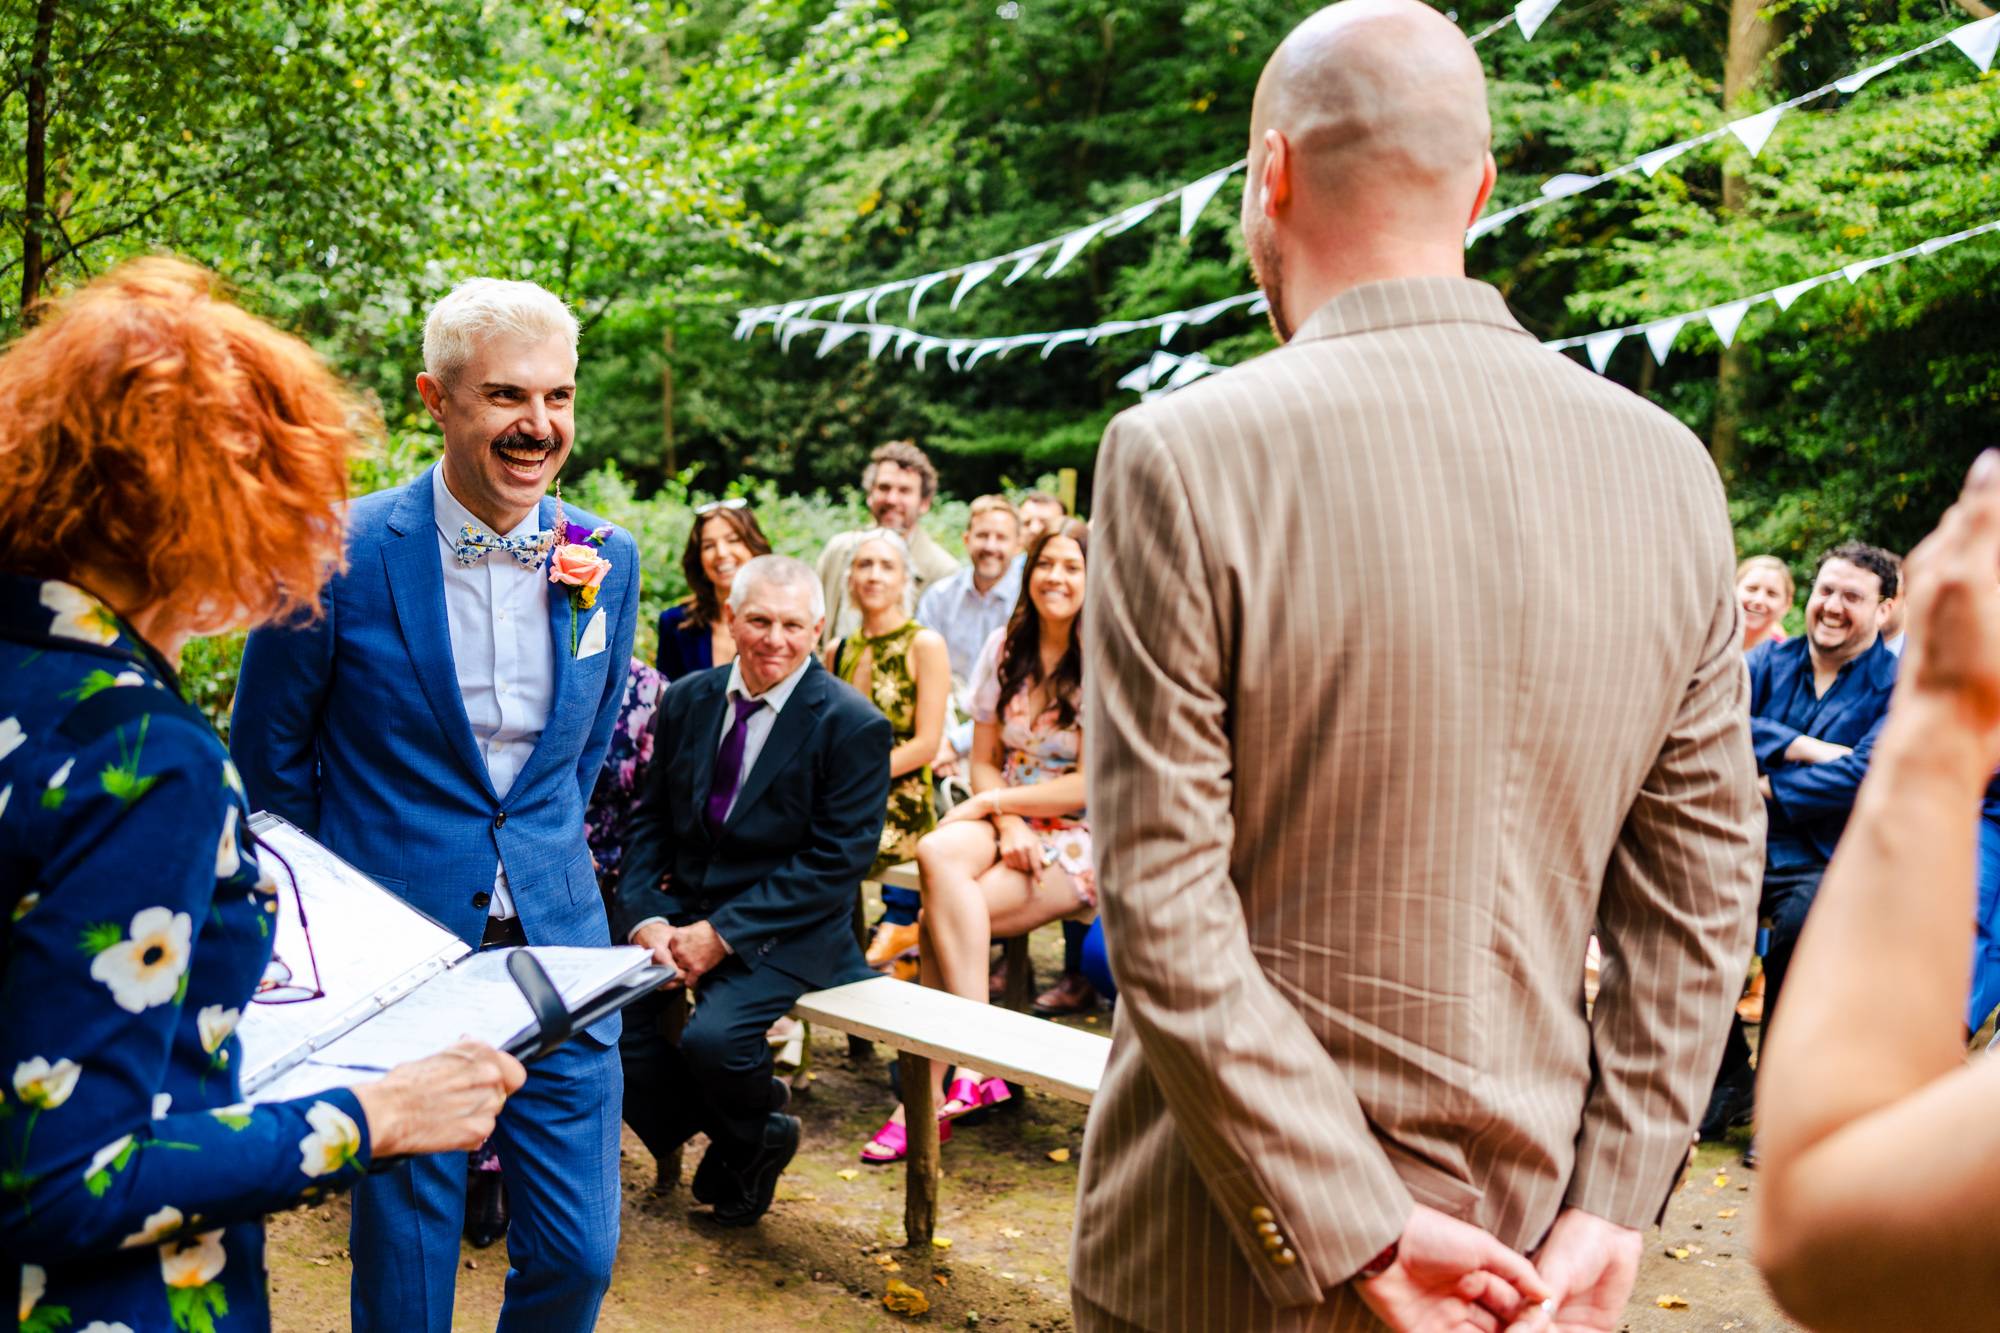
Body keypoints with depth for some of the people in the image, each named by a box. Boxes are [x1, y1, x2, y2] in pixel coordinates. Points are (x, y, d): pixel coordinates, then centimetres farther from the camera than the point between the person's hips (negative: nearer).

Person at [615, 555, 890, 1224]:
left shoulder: (854, 725, -10)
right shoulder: (686, 700, 6)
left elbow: (836, 861, -13)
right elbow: (649, 822, 9)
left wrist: (723, 933, -18)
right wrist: (649, 919, -10)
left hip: (788, 929, -5)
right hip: (681, 909, 5)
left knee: (713, 1038, -29)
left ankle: (752, 1138, 9)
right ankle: (713, 1133, 11)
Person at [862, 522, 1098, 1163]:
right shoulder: (1004, 648, 9)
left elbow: (1089, 786, -12)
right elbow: (983, 761, 9)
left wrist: (991, 802, -9)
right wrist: (1006, 826, -11)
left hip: (1078, 840, -4)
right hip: (1006, 821, 5)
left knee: (937, 919, -27)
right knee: (937, 853, -31)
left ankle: (929, 1095, -19)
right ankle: (976, 1065, -30)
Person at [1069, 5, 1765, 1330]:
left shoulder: (1184, 454, -17)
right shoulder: (1671, 470, -3)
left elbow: (1164, 914, -19)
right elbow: (1701, 892, -2)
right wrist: (1612, 1212, 0)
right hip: (1521, 1226, 4)